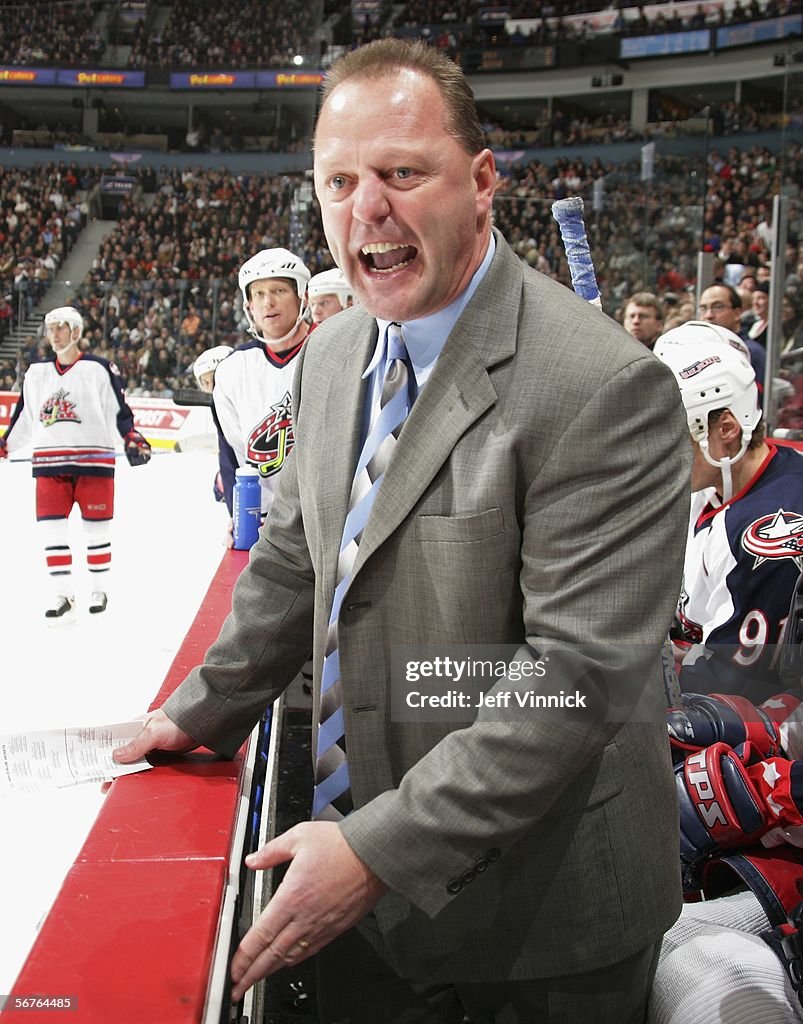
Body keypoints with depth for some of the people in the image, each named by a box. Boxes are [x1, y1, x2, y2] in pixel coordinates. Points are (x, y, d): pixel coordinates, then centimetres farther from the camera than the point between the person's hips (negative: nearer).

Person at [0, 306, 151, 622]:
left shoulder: (100, 369, -3)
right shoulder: (36, 372, 12)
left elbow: (119, 409, -5)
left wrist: (132, 438, -18)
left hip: (94, 459, -4)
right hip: (48, 462, 4)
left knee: (97, 529, 5)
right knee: (51, 529, -1)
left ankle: (100, 589, 19)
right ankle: (62, 595, 5)